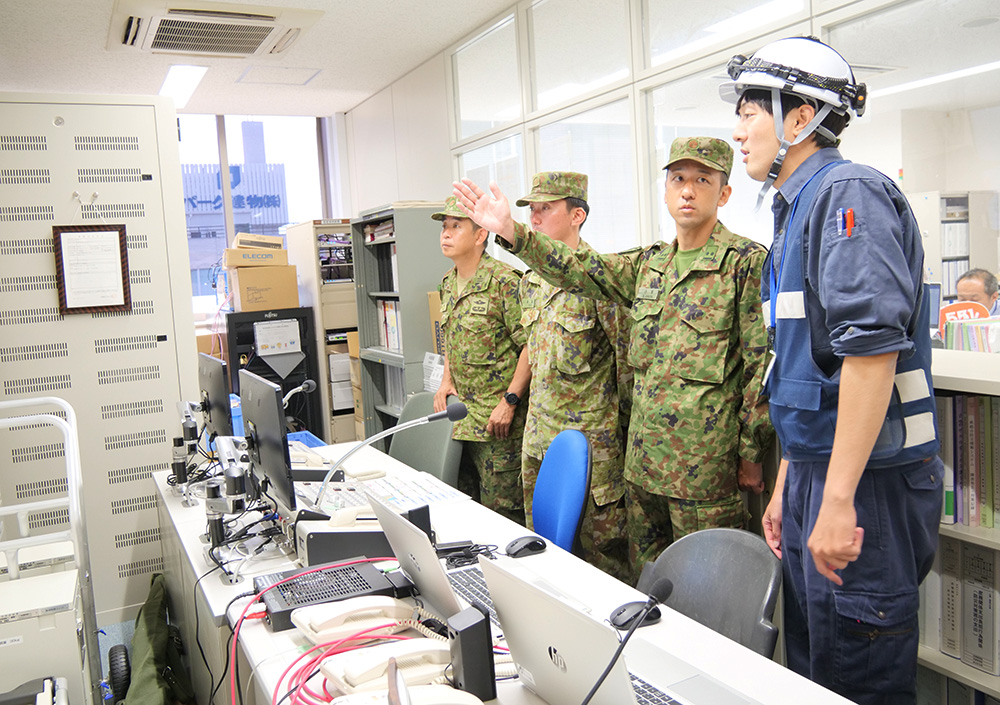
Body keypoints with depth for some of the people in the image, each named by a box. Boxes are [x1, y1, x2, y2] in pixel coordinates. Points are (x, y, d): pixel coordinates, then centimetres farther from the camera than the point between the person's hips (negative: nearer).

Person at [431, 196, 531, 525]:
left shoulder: (504, 280, -14)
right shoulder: (448, 283, 13)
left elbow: (530, 345, -16)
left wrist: (510, 401, -19)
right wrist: (446, 380, 10)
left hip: (498, 416, -8)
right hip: (462, 415, 8)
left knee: (501, 510, -1)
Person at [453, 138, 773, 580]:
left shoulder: (747, 263, -8)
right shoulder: (649, 263, 13)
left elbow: (763, 366, -9)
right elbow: (580, 269, 8)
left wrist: (751, 454, -8)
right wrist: (510, 232, -4)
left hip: (707, 461, -6)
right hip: (644, 457, 7)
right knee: (645, 574, 17)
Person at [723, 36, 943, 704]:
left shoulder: (849, 192, -12)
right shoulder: (798, 209, 17)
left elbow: (873, 347, -25)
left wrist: (838, 499, -26)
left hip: (868, 477, -10)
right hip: (815, 472, 10)